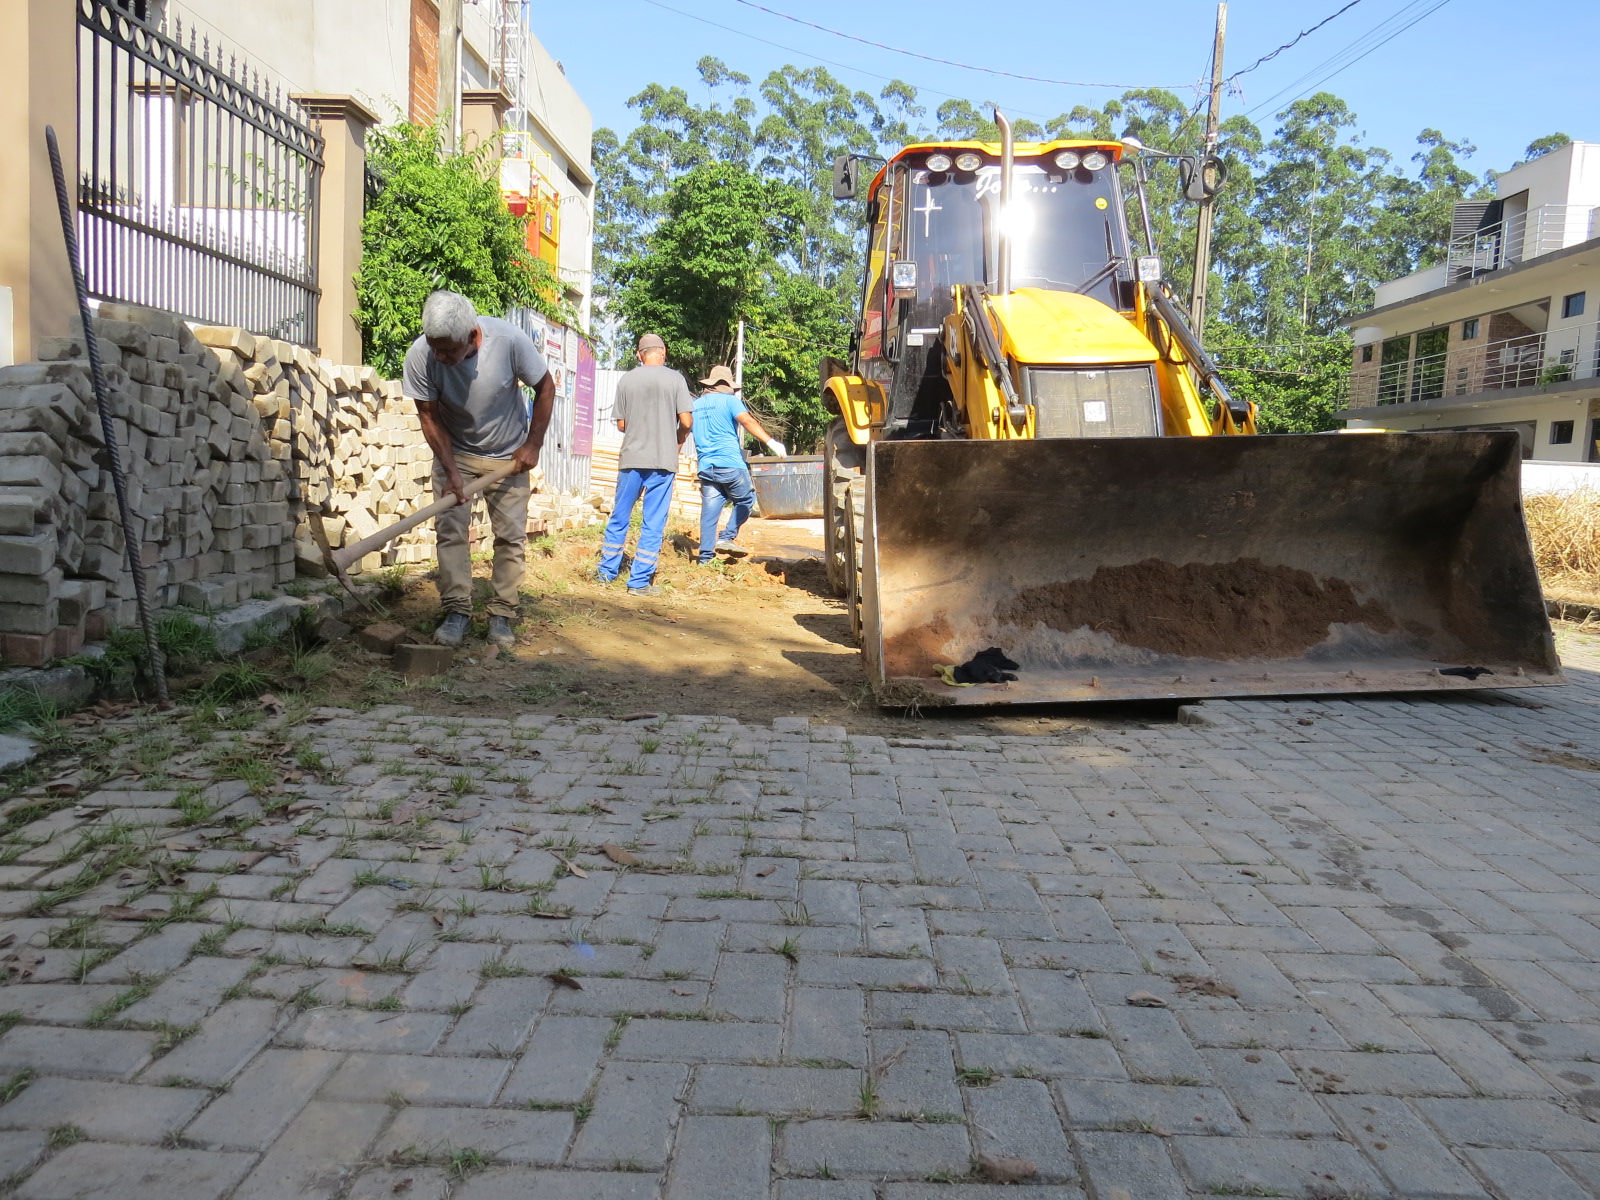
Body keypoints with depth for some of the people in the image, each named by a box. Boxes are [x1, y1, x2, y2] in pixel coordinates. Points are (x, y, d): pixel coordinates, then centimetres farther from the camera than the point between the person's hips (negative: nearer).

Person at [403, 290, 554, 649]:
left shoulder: (509, 340, -28)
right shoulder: (420, 355, -25)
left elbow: (545, 387, -11)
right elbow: (430, 417, -14)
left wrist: (533, 444, -10)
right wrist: (451, 472, -21)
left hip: (508, 455, 0)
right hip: (454, 453, 1)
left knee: (511, 535, -1)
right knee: (449, 529, -10)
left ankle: (502, 616, 7)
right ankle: (457, 611, -2)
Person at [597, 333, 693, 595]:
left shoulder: (626, 380, 3)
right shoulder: (675, 379, -3)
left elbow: (621, 424, 5)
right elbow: (686, 421, -6)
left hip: (631, 458, 2)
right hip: (664, 459, -2)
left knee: (619, 517, 15)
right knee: (653, 523, 3)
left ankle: (606, 572, 22)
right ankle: (640, 582, 3)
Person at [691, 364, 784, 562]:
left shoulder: (695, 405, 16)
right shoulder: (729, 400, -2)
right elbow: (747, 421, -16)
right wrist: (770, 442, -24)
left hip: (706, 466, 5)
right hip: (730, 464, -5)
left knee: (709, 512, 6)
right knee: (745, 499, 13)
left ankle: (705, 556, 4)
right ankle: (728, 537, 1)